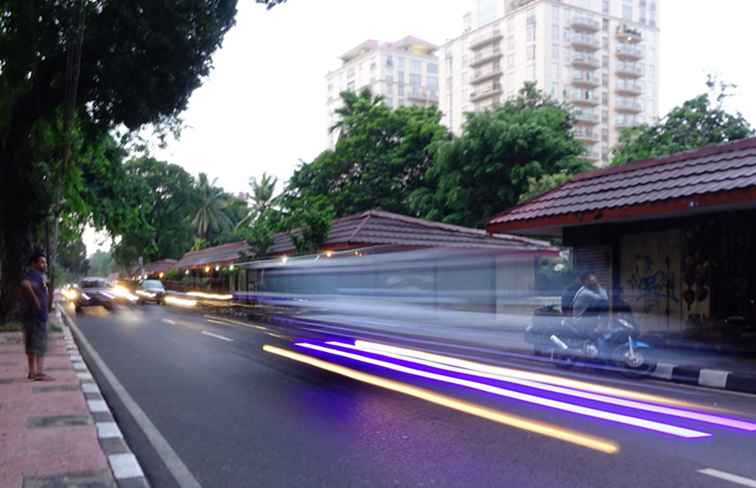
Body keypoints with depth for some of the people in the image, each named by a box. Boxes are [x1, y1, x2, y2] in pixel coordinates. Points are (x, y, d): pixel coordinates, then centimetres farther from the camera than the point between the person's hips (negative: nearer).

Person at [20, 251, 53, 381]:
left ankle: (33, 372, 19)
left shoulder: (39, 275, 15)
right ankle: (39, 373, -9)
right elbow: (25, 284, -36)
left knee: (32, 345, 13)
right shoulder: (34, 275, -15)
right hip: (36, 316, -10)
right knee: (39, 345, -9)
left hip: (38, 316, 10)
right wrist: (35, 299, -29)